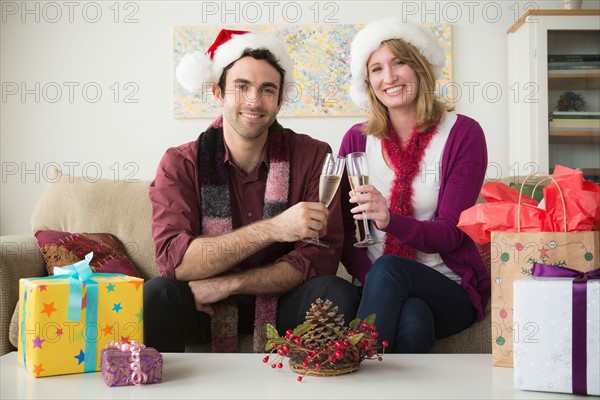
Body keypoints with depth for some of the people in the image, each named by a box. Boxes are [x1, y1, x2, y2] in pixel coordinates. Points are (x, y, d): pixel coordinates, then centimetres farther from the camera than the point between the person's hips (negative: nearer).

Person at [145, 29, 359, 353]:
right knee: (156, 295, -29)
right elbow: (172, 260, -21)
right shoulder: (181, 164, -7)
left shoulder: (312, 156, -6)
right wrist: (272, 228, -32)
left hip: (279, 302, 1)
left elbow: (320, 258, -13)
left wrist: (226, 284, -23)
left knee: (334, 294, -28)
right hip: (205, 307, 0)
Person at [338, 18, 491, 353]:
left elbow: (450, 232, -10)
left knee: (388, 269, -34)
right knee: (413, 320, -35)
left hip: (450, 290, 0)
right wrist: (374, 285, -16)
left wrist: (389, 220, -31)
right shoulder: (357, 139, 5)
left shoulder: (463, 134, -2)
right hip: (377, 286, 1)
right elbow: (345, 231, 3)